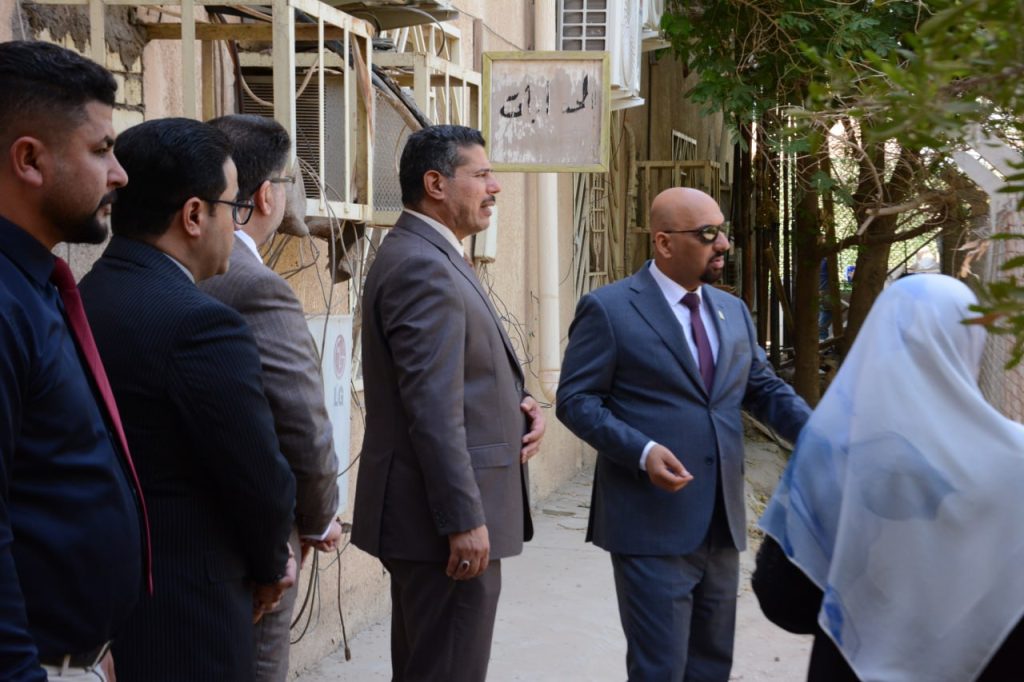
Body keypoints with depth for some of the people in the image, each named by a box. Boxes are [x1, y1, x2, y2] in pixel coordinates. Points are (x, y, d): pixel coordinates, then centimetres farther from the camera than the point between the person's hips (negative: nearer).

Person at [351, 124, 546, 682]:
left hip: (427, 512, 11)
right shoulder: (422, 267, -18)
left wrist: (518, 403, 2)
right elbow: (433, 409, -23)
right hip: (447, 516, -11)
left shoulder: (431, 258, 15)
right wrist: (465, 520, -23)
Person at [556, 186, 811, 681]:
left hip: (722, 524, 7)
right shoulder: (608, 309, -7)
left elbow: (764, 388, 16)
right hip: (653, 526, -6)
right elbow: (576, 400, -9)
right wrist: (642, 451, -23)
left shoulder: (732, 311, 13)